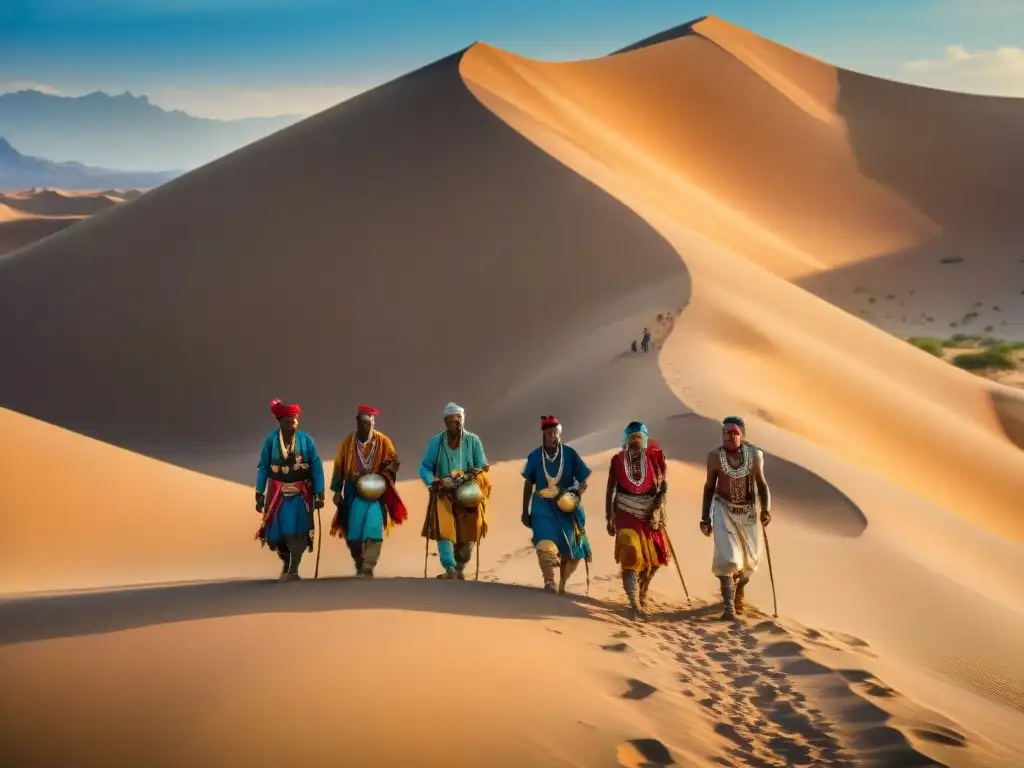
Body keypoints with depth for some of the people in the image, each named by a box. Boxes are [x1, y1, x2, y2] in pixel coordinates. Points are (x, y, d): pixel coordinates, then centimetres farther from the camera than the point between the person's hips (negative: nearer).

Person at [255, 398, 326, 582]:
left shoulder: (305, 440, -9)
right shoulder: (270, 440, -8)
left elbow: (316, 467, -7)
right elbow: (263, 468, -3)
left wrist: (319, 493, -10)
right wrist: (259, 494, -5)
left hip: (300, 494, -1)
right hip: (277, 493, 1)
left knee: (297, 532, -7)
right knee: (275, 532, 5)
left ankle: (293, 570, 2)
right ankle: (286, 562, 32)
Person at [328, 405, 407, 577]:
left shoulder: (383, 441, -2)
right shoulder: (348, 442, 1)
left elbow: (394, 462, 2)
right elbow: (339, 467, 4)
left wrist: (381, 476, -15)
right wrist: (337, 491, 0)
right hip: (353, 493, 2)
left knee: (373, 531, -15)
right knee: (353, 533, 2)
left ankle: (368, 569, -14)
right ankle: (359, 567, 19)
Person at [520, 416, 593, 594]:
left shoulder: (570, 454, -6)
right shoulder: (535, 456, -2)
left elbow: (584, 483, -2)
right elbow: (528, 484, 9)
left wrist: (576, 492, -23)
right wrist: (525, 511, 10)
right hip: (543, 506, -1)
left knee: (571, 550, 10)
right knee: (545, 543, -25)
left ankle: (561, 584, 32)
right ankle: (549, 583, -33)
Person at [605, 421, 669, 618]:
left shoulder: (654, 458, -4)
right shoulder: (618, 460, -2)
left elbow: (663, 485, -2)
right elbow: (610, 490, 4)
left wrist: (656, 508, -15)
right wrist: (609, 519, 3)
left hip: (649, 513, 2)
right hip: (626, 513, -2)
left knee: (654, 558, 9)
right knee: (630, 555, -15)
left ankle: (642, 592, 37)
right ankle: (634, 603, -21)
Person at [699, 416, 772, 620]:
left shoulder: (754, 455, -12)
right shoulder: (714, 456, -12)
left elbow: (762, 484, -1)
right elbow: (709, 487, -1)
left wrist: (766, 509, -16)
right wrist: (705, 518, -1)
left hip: (748, 511, 2)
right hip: (724, 509, -2)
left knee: (750, 559, 12)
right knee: (727, 557, -12)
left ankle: (738, 592, 42)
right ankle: (729, 606, -7)